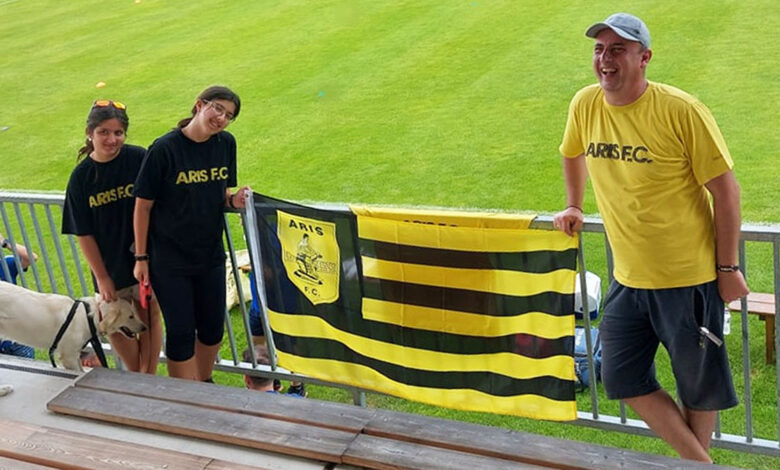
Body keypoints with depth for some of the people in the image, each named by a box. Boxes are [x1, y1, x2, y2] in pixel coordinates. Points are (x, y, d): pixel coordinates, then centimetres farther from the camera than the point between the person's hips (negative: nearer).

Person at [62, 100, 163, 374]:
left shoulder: (139, 159, -13)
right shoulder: (81, 176, -8)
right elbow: (83, 234, -4)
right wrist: (101, 277, -5)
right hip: (110, 266, 2)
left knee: (150, 318, 11)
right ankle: (136, 378, 37)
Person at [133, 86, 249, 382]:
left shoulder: (226, 144, -1)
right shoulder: (164, 149, -17)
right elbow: (143, 205, -10)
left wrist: (233, 201, -12)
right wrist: (141, 258, -9)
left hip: (210, 255, 5)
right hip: (170, 260, -5)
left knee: (212, 328, 16)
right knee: (181, 333, 3)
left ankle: (204, 384, 40)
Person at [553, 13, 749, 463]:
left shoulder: (681, 110, -19)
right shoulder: (585, 104, -4)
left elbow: (726, 190, -13)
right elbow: (573, 154, 19)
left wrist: (728, 268, -10)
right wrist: (573, 207, 25)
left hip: (689, 277, -5)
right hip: (629, 278, 6)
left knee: (699, 383, 10)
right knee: (622, 379, 9)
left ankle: (697, 460, 37)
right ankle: (699, 462, 27)